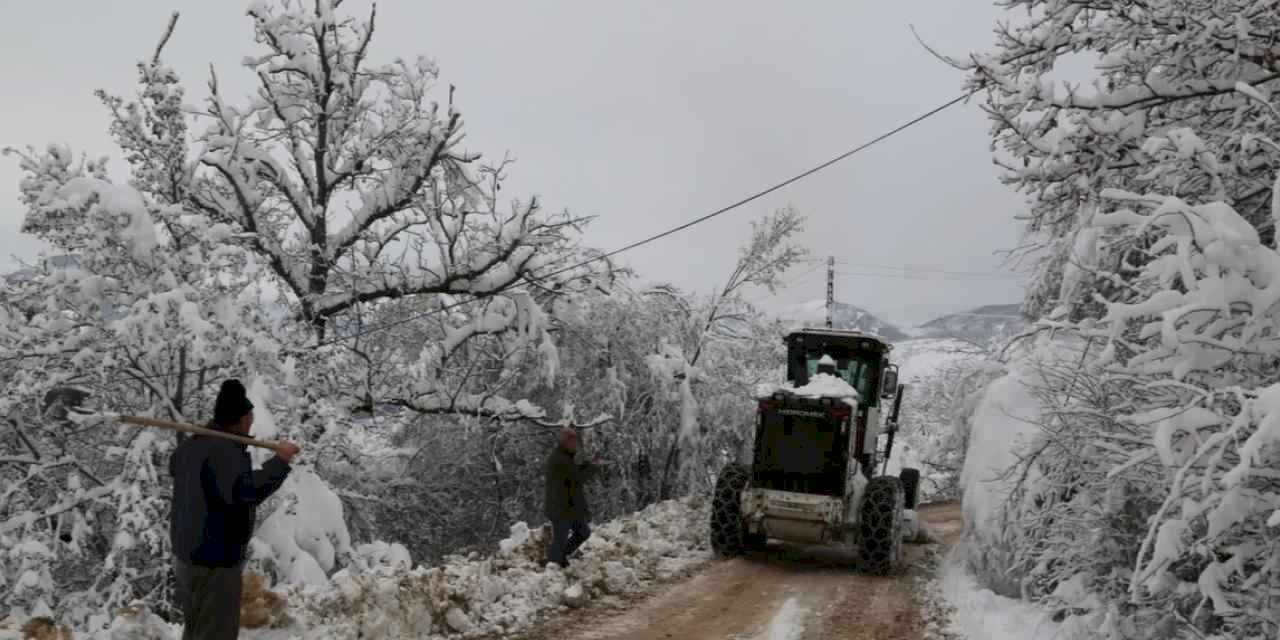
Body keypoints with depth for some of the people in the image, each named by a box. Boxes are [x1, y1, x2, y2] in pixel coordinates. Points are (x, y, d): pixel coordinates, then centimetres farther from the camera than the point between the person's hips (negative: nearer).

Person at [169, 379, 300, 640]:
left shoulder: (192, 444, 9)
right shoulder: (225, 450, -24)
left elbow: (174, 466, 31)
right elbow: (247, 491, -37)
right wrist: (280, 460, -29)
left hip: (188, 553, 10)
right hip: (214, 560, -10)